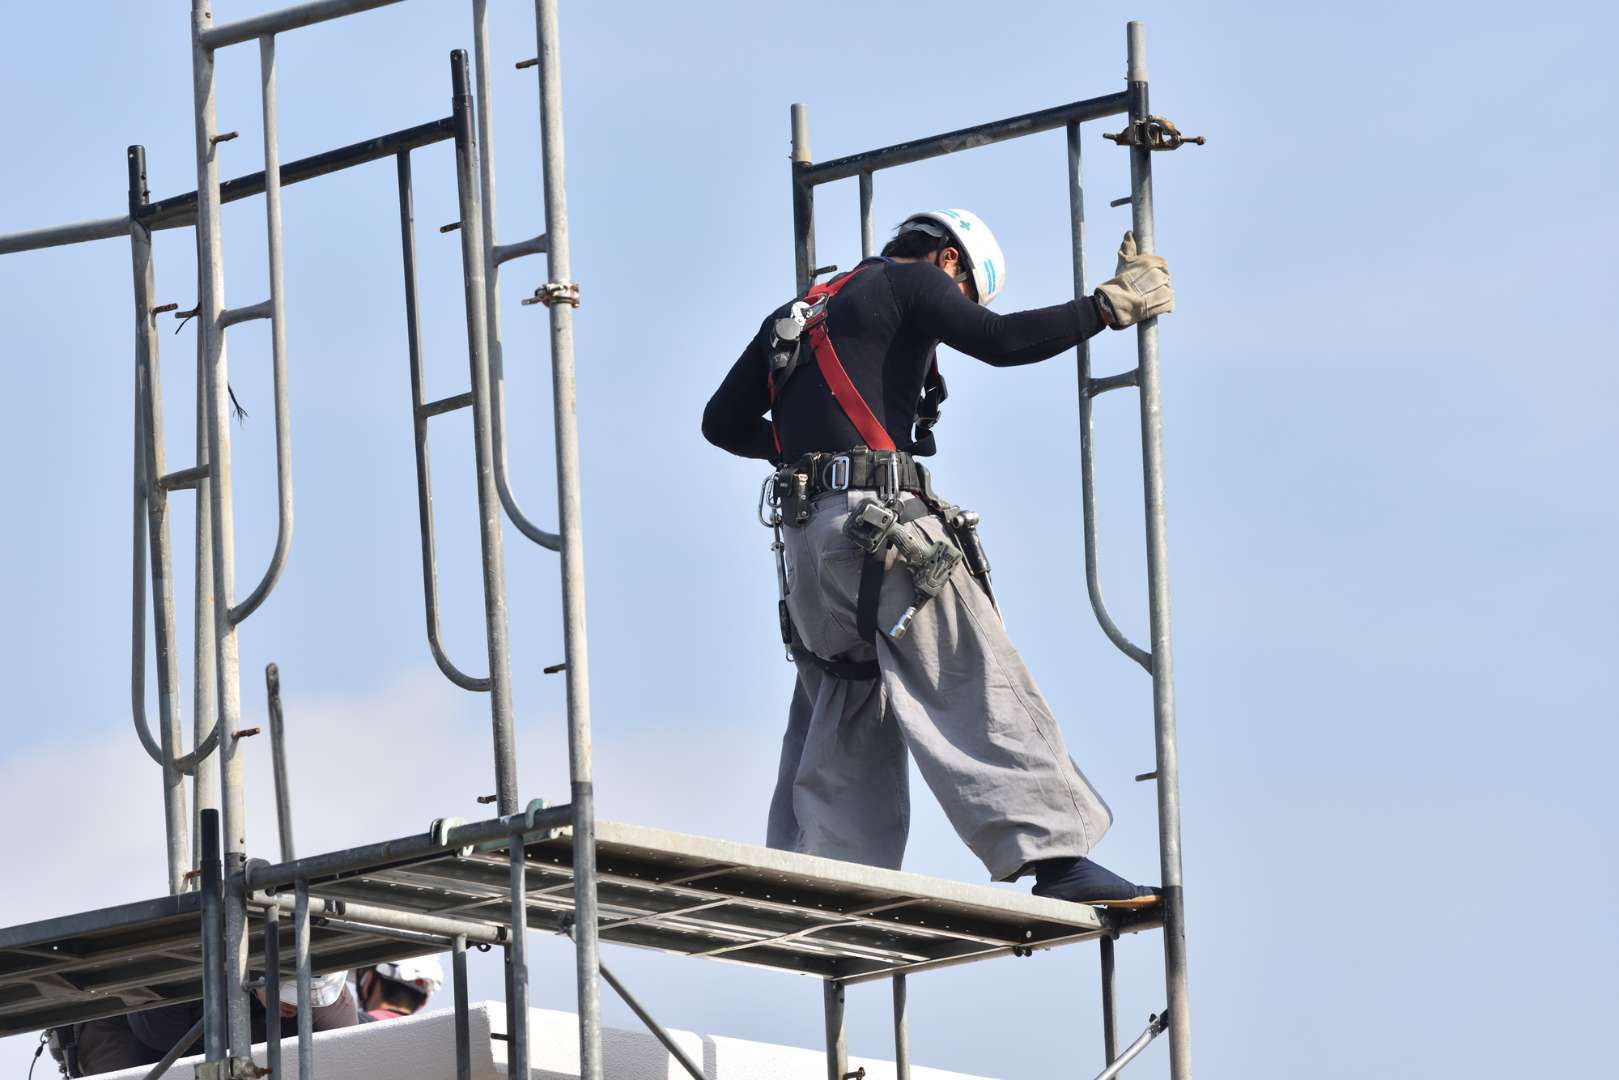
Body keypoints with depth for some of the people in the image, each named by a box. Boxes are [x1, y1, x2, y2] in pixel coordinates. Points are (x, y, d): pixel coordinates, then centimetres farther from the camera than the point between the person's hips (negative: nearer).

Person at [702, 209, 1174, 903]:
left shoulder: (795, 315, 27)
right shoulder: (911, 284, 5)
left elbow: (722, 422, 26)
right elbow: (1000, 341, -11)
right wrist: (1110, 305, -4)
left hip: (804, 538, 8)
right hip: (878, 517, -8)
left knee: (844, 725, 12)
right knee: (980, 689, -11)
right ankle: (1055, 857, -20)